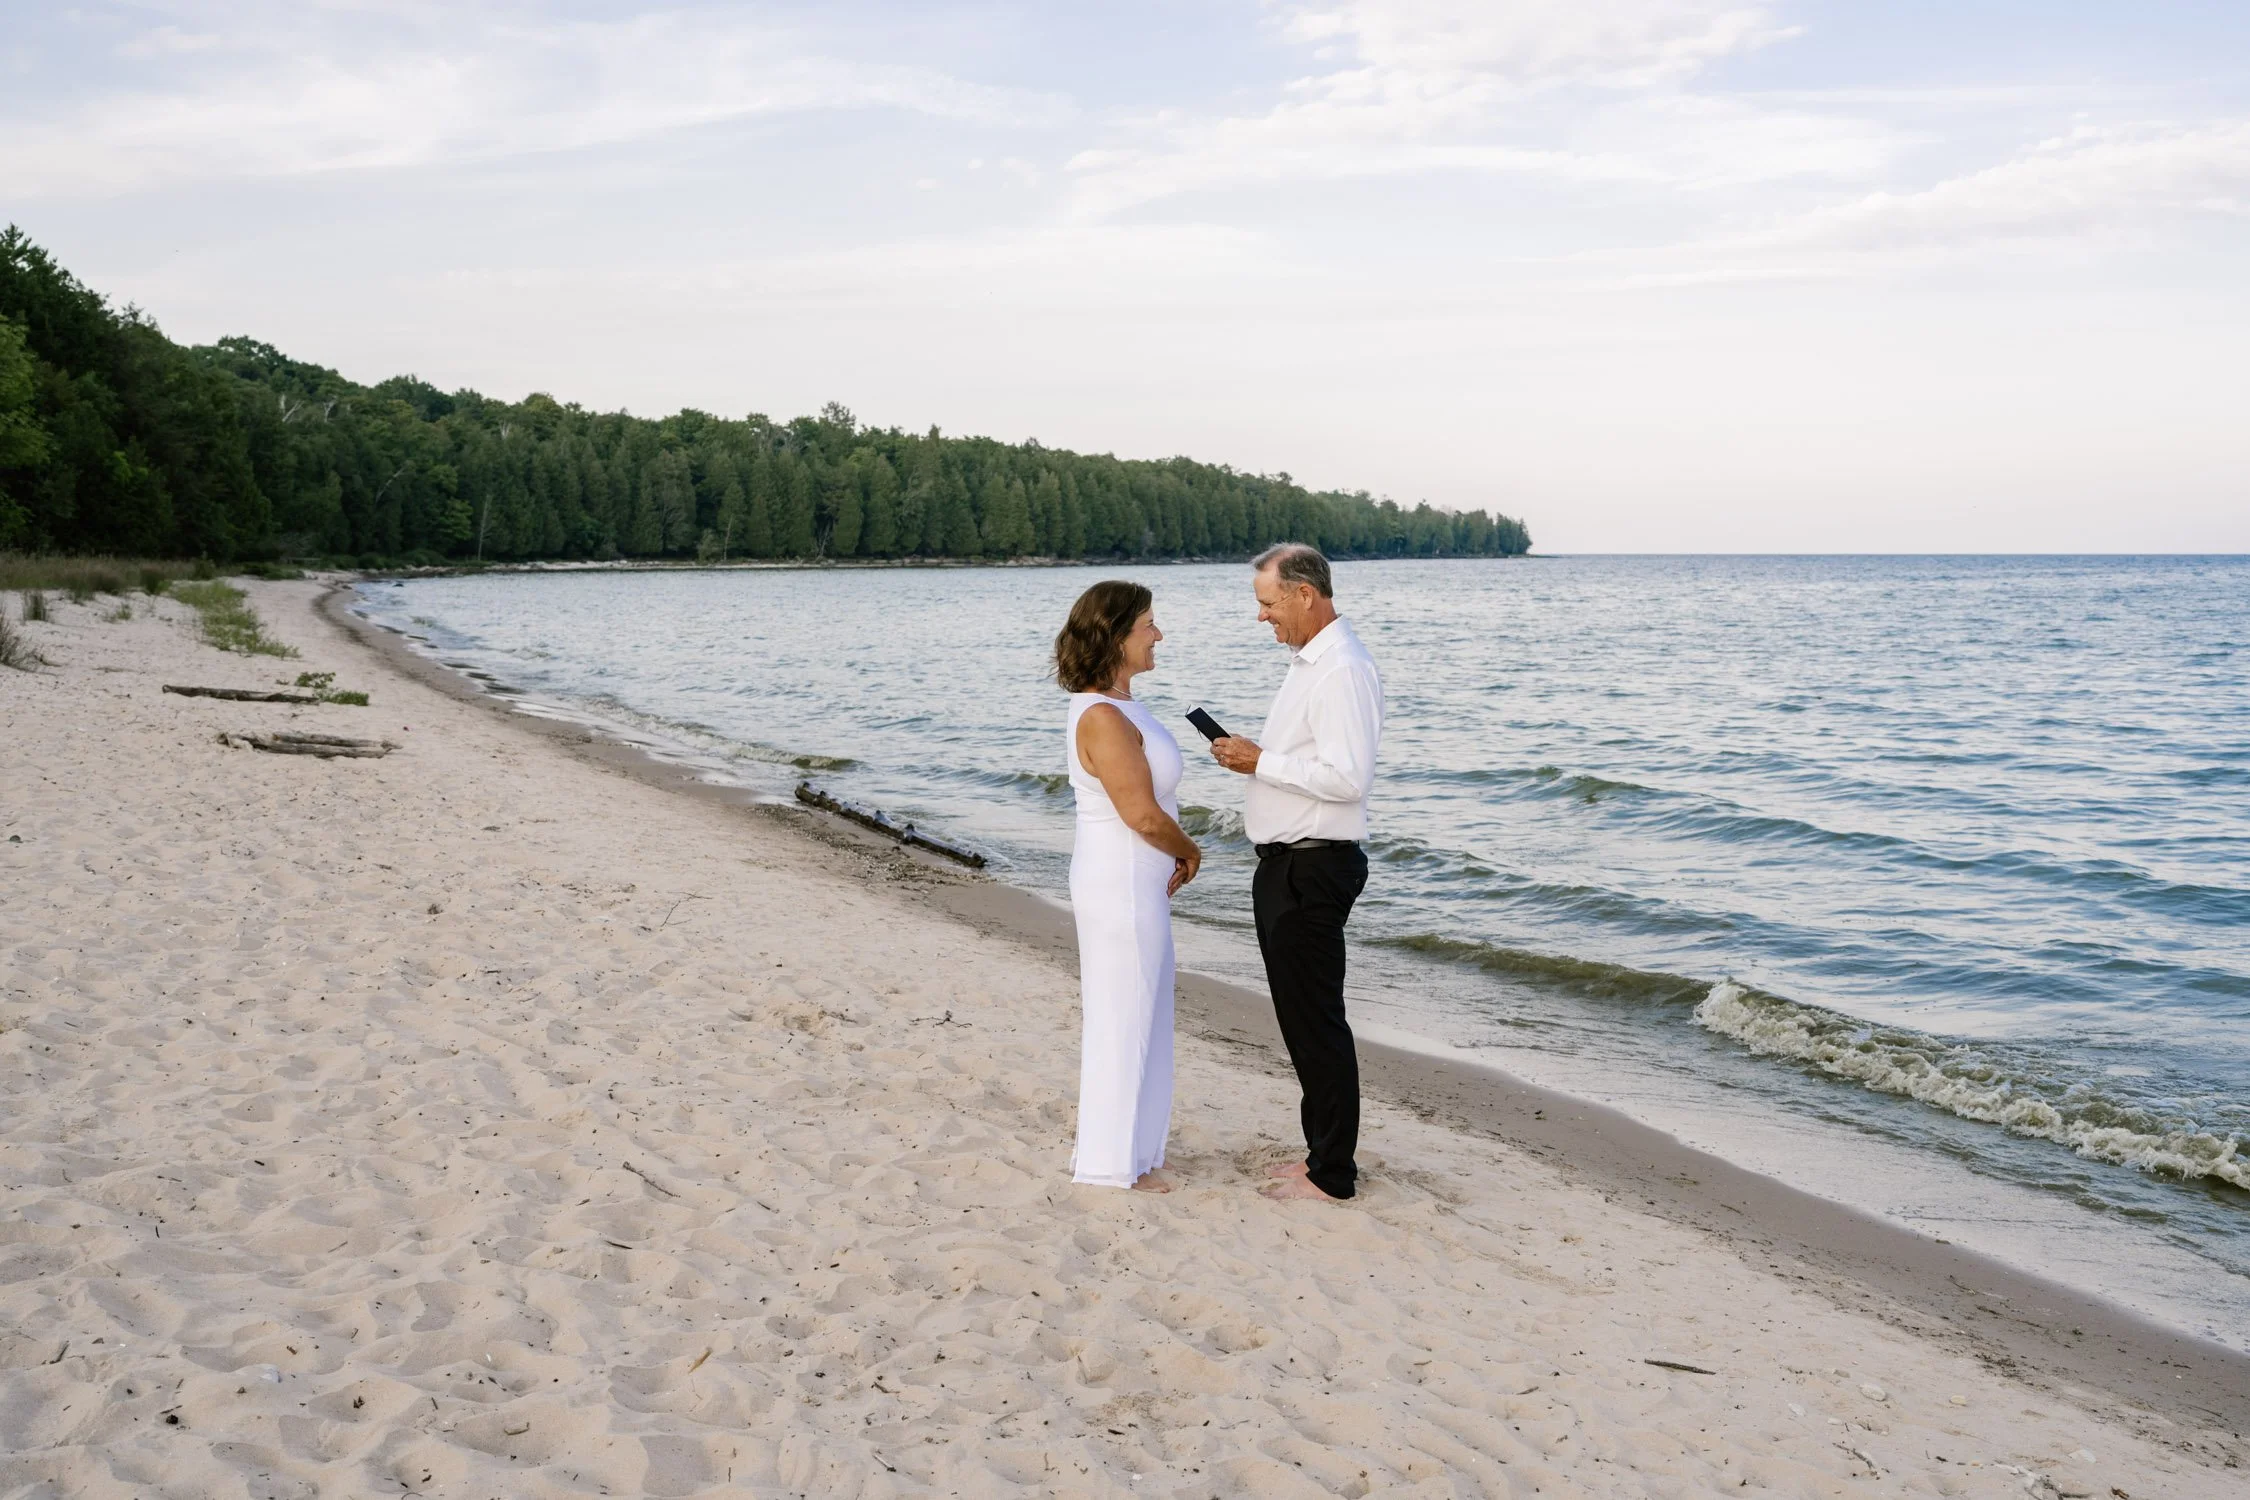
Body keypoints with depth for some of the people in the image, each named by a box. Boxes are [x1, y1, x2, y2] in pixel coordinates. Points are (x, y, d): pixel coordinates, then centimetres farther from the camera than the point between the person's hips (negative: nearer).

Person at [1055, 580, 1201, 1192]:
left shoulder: (1114, 708, 11)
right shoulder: (1103, 718, -22)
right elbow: (1144, 815, -23)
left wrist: (1173, 858, 6)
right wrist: (1190, 852, -6)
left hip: (1131, 881, 10)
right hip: (1123, 884, -10)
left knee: (1126, 1015, 19)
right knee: (1125, 1017, 1)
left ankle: (1115, 1149, 32)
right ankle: (1114, 1161, 14)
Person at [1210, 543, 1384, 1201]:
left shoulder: (1343, 671, -19)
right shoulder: (1307, 661, 15)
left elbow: (1348, 776, -26)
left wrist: (1262, 762, -18)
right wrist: (1251, 752, 8)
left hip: (1313, 868, -11)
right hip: (1286, 864, 11)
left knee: (1316, 1021, -2)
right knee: (1299, 1016, 17)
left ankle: (1332, 1174, 10)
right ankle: (1326, 1150, 30)